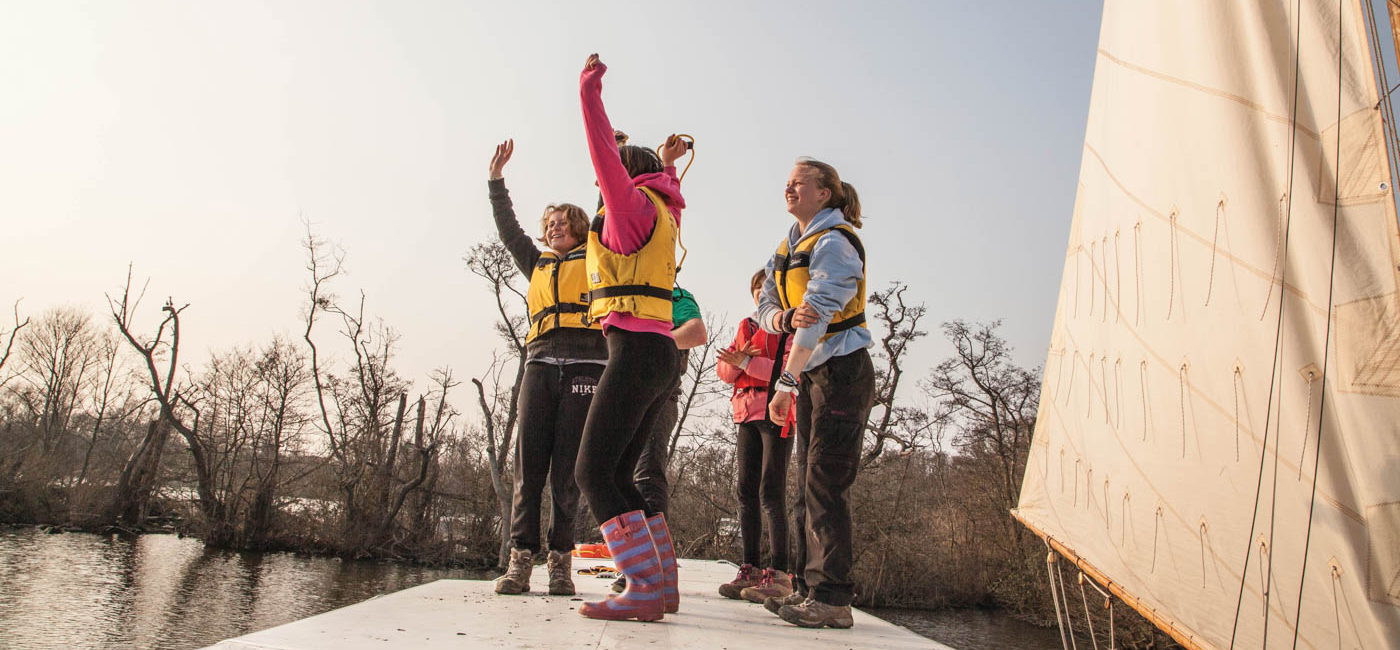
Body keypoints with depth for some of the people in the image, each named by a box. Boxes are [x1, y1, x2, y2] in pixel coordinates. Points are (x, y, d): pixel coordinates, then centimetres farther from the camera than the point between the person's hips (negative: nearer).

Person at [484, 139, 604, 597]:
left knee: (568, 468, -5)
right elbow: (508, 230, 26)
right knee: (528, 461, -5)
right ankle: (521, 559, -4)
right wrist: (496, 180, 23)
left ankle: (560, 561, 0)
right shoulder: (537, 264, 28)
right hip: (541, 364, 3)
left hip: (585, 365, -3)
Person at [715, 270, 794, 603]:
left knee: (771, 492, -12)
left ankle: (779, 573, -10)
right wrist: (736, 361, -9)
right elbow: (724, 370, 14)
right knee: (746, 491, 3)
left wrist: (747, 363, -16)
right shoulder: (746, 326, 21)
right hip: (748, 413, 6)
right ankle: (750, 569, 8)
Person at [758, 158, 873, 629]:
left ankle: (833, 597, -8)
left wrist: (785, 384, -21)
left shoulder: (834, 242, -13)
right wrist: (787, 317, -18)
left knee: (826, 483, -12)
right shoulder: (789, 246, 15)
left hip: (842, 369, -9)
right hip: (811, 373, 9)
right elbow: (765, 310, 8)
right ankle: (809, 590, 15)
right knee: (808, 485, 8)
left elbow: (817, 314, -20)